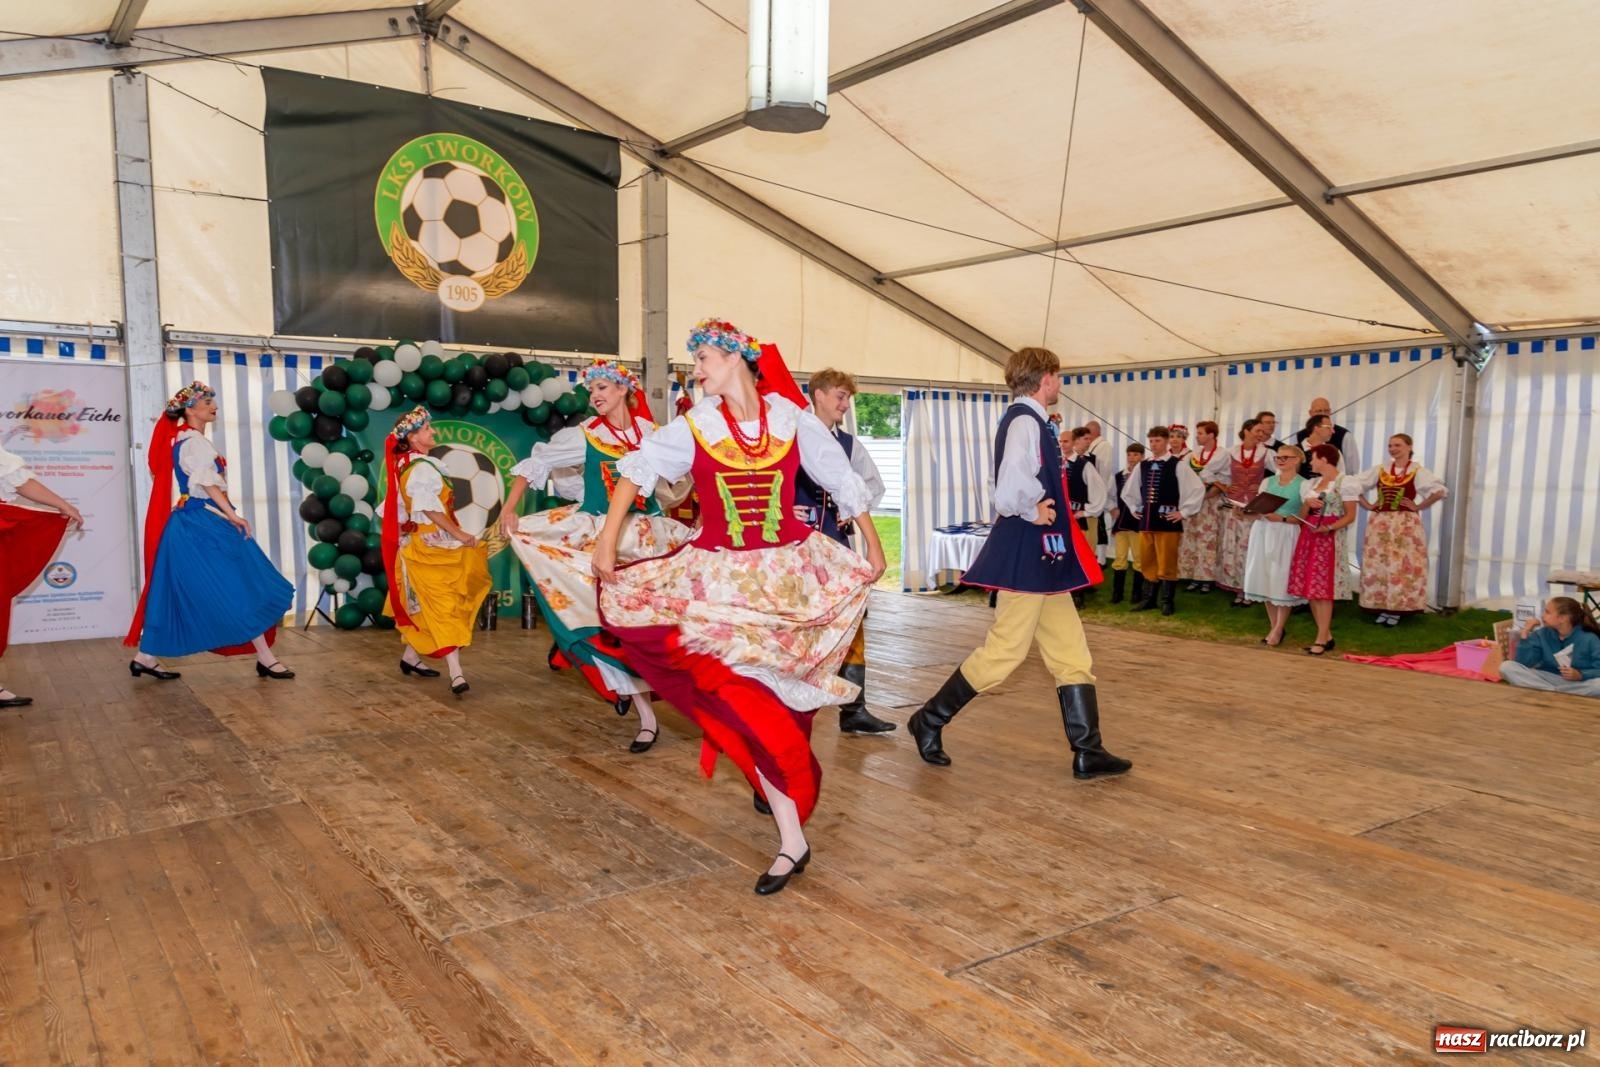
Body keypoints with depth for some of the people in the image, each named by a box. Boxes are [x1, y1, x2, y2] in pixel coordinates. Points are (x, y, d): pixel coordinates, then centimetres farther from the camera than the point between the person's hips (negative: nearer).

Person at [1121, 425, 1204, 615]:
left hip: (1168, 521, -5)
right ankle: (1149, 598, 21)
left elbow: (1198, 488, -9)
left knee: (1167, 563, 0)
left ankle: (1168, 601, 10)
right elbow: (1128, 490, 23)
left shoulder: (1178, 465, -6)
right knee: (1147, 562, 11)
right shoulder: (1142, 465, 8)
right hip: (1146, 520, 5)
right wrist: (1134, 508, 15)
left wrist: (1183, 512, -9)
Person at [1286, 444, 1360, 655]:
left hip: (1330, 539, -7)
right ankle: (1327, 635, 14)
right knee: (1309, 588, 4)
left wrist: (1329, 528, -20)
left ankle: (1321, 640, -6)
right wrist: (1307, 504, -4)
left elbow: (1350, 516, -6)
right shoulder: (1310, 484, 16)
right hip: (1308, 537, 7)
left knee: (1323, 589, -9)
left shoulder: (1345, 483, -3)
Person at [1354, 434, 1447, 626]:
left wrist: (1419, 506, -11)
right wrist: (1367, 505, 2)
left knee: (1402, 566, -3)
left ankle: (1396, 610, 4)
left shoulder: (1417, 471, -3)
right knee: (1378, 565, 3)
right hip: (1380, 523, 4)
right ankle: (1382, 608, 11)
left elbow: (1440, 491, -16)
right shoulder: (1380, 470, 9)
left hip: (1406, 524, -4)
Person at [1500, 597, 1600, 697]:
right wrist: (1525, 634, -12)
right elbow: (1524, 663, -7)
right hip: (1547, 680, 3)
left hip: (1578, 683, -3)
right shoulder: (1542, 635, 2)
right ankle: (1555, 693, -24)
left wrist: (1580, 675, -27)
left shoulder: (1589, 639, -7)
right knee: (1507, 667, -19)